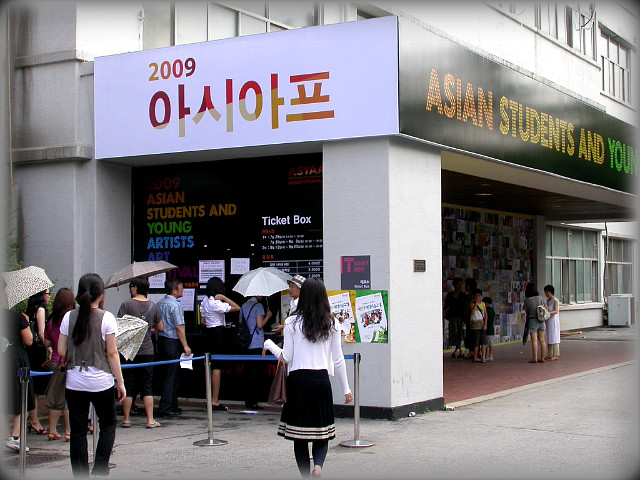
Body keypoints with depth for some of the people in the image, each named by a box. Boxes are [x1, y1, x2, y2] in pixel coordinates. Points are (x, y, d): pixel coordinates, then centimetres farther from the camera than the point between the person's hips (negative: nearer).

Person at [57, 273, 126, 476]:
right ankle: (100, 469, 3)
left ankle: (80, 474, 11)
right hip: (101, 382, -2)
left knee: (77, 431, 9)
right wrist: (120, 382, 0)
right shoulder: (106, 317, -8)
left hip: (74, 382, 3)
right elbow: (112, 353, -7)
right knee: (108, 425, 15)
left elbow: (61, 352, 3)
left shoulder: (69, 317, 0)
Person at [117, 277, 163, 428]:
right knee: (147, 387, 7)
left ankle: (126, 419, 10)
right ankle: (150, 420, 6)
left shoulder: (127, 304, -9)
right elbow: (160, 327, 12)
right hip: (147, 351, 3)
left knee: (129, 387, 5)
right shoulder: (152, 306, 3)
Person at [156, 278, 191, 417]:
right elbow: (179, 327, -17)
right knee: (172, 376, -4)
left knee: (167, 374, 14)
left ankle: (172, 406, 20)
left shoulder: (159, 304, 10)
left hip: (161, 341, 8)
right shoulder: (175, 305, -14)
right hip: (173, 343, -8)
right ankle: (165, 408, -4)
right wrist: (185, 346, -13)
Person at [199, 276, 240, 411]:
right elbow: (237, 308, -20)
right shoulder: (216, 303, -16)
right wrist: (224, 298, -18)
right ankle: (215, 401, -6)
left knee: (210, 367, 12)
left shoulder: (204, 302, 9)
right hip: (218, 333, -9)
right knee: (217, 367, -7)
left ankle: (211, 400, 16)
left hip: (209, 333, 9)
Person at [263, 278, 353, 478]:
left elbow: (287, 358, 1)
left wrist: (269, 345, 18)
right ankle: (318, 465, -17)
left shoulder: (292, 323, -2)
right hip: (322, 380, 2)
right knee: (322, 434, 9)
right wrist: (346, 388, 16)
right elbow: (338, 360, 6)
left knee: (299, 435, 8)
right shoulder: (332, 323, 4)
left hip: (298, 380, -1)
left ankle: (305, 473, 8)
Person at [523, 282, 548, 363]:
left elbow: (526, 312, 0)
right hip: (541, 320, 3)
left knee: (534, 340, -3)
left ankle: (534, 358, -4)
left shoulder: (526, 300, -11)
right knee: (542, 340, 7)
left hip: (532, 320, -3)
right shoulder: (540, 298, -4)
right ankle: (542, 358, 11)